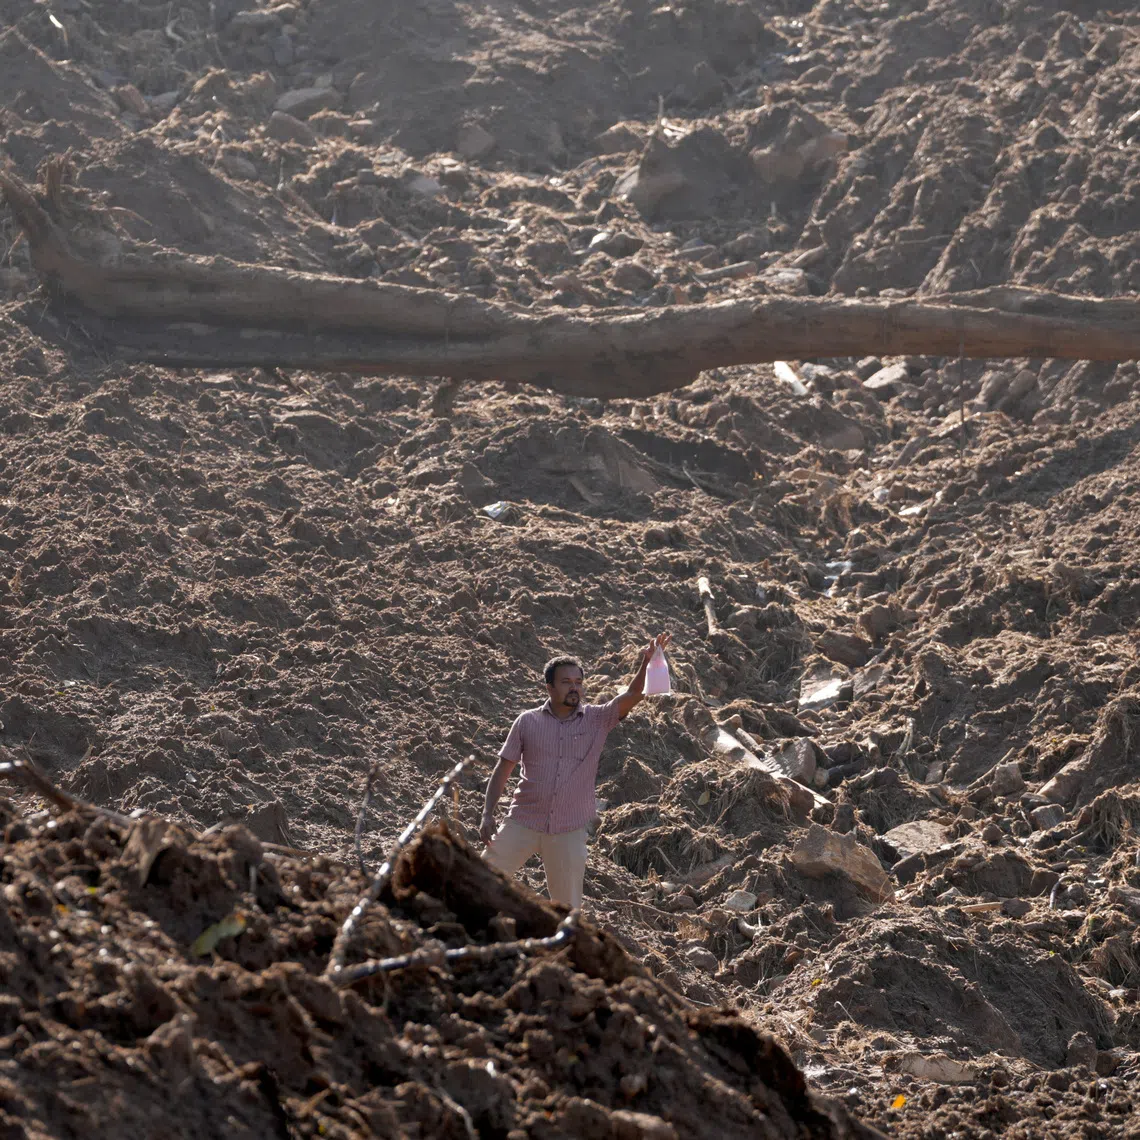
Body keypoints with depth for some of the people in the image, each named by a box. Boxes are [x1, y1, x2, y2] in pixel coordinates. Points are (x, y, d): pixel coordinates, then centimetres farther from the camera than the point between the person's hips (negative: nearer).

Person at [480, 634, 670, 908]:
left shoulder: (597, 720, 0)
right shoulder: (528, 722, 1)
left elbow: (631, 696, -14)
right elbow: (503, 770, 4)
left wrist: (647, 662, -32)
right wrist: (488, 814, -4)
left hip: (569, 831, 0)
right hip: (523, 823, 0)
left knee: (567, 905, 7)